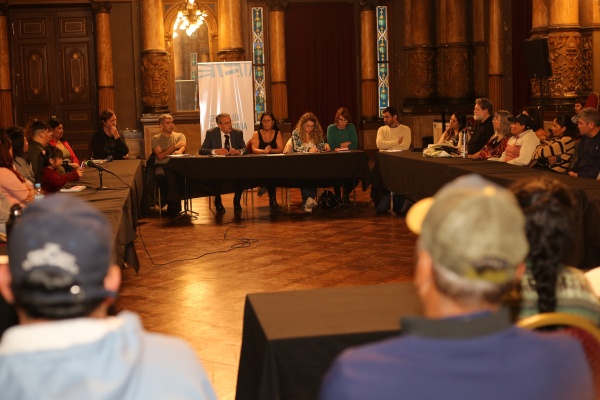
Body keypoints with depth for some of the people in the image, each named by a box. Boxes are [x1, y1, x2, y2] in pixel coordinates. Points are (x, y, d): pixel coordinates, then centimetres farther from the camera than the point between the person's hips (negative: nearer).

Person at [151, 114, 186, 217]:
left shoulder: (180, 136, 19)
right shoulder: (156, 138, 13)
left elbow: (183, 147, -5)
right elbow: (160, 156, -2)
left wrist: (179, 151, -30)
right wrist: (175, 146, -5)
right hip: (161, 165, -1)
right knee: (160, 175, -38)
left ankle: (173, 205, -21)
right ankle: (172, 203, -19)